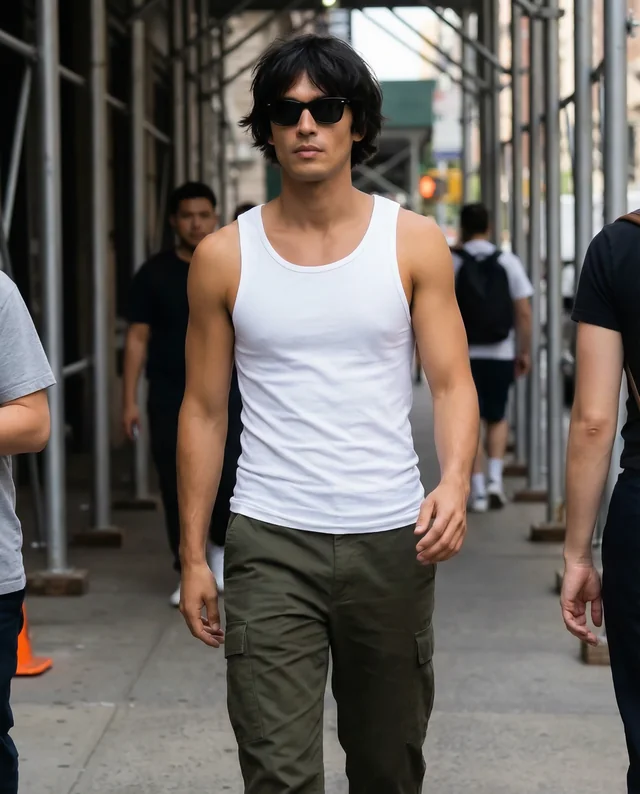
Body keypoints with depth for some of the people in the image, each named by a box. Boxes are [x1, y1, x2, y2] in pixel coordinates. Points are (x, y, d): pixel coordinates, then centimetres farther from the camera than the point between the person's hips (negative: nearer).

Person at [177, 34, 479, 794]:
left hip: (392, 539, 1)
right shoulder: (224, 257, 2)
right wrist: (192, 555, 3)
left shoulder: (414, 243, 1)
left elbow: (452, 382, -1)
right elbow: (204, 410, 6)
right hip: (270, 545, -1)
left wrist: (455, 481, -22)